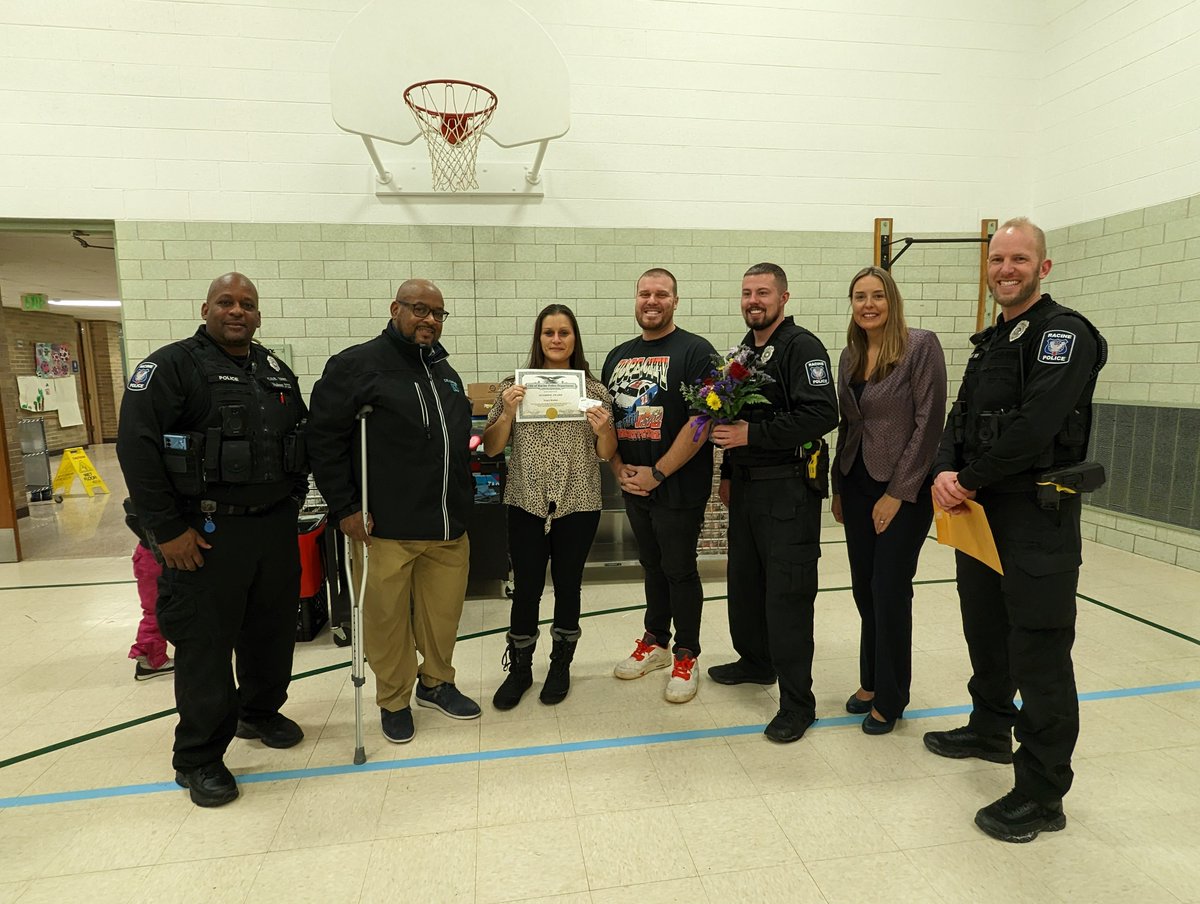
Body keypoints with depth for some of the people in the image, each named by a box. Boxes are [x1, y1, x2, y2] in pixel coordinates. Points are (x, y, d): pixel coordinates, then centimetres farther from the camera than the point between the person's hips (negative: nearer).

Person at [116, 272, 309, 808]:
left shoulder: (277, 372, 12)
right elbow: (137, 448, -13)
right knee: (205, 644, 3)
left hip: (276, 527, 6)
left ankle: (261, 712, 39)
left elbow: (302, 438, 20)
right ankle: (199, 758, 18)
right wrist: (167, 530, -15)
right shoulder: (172, 366, -7)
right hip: (207, 533, -6)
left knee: (273, 629, 17)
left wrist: (294, 499, 12)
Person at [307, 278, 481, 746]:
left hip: (449, 525, 6)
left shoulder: (445, 372, 15)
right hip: (387, 528, -5)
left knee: (444, 611, 13)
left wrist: (464, 503, 20)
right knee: (388, 616, 7)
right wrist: (345, 509, -11)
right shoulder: (356, 365, -6)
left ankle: (436, 683, 36)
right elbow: (323, 441, -9)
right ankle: (394, 700, 28)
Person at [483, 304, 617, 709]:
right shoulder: (515, 385, 1)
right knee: (526, 588, 5)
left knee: (567, 585, 11)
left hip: (578, 504, 1)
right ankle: (519, 669, 27)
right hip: (526, 503, 0)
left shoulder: (595, 389, 2)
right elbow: (491, 448, 1)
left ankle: (560, 665, 31)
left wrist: (603, 429, -16)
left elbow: (607, 454, 5)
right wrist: (508, 411, -15)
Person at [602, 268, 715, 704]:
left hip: (679, 486, -5)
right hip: (633, 485, 6)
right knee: (652, 565, 18)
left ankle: (686, 656, 22)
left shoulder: (695, 351, -8)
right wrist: (619, 469, -1)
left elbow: (701, 421, -17)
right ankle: (655, 642, 34)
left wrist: (657, 473, -17)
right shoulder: (618, 356, 11)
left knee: (679, 569, 5)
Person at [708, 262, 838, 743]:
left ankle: (797, 701, 9)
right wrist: (727, 472, 21)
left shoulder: (803, 347, -10)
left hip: (788, 488, -8)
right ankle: (756, 660, 37)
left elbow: (822, 414, -22)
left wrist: (753, 434, -21)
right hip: (746, 484, 8)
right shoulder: (744, 351, 16)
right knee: (744, 579, 17)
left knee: (787, 592, -4)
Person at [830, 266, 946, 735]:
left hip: (903, 490, -5)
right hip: (856, 485, 6)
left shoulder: (921, 346, -10)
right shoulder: (850, 356, 9)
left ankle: (889, 698, 21)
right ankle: (871, 682, 30)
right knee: (864, 588, 11)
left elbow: (928, 424, -13)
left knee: (890, 591, 2)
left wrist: (898, 493, -14)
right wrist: (838, 489, 11)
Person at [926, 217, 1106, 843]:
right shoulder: (989, 342, 16)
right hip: (979, 512, 9)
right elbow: (960, 419, 10)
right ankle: (990, 729, 41)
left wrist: (970, 482, -14)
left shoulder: (1063, 334, -11)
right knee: (985, 629, 21)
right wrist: (945, 473, -9)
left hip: (1037, 516, -8)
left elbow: (1033, 427, -23)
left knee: (1038, 650, -2)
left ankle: (1042, 795, 12)